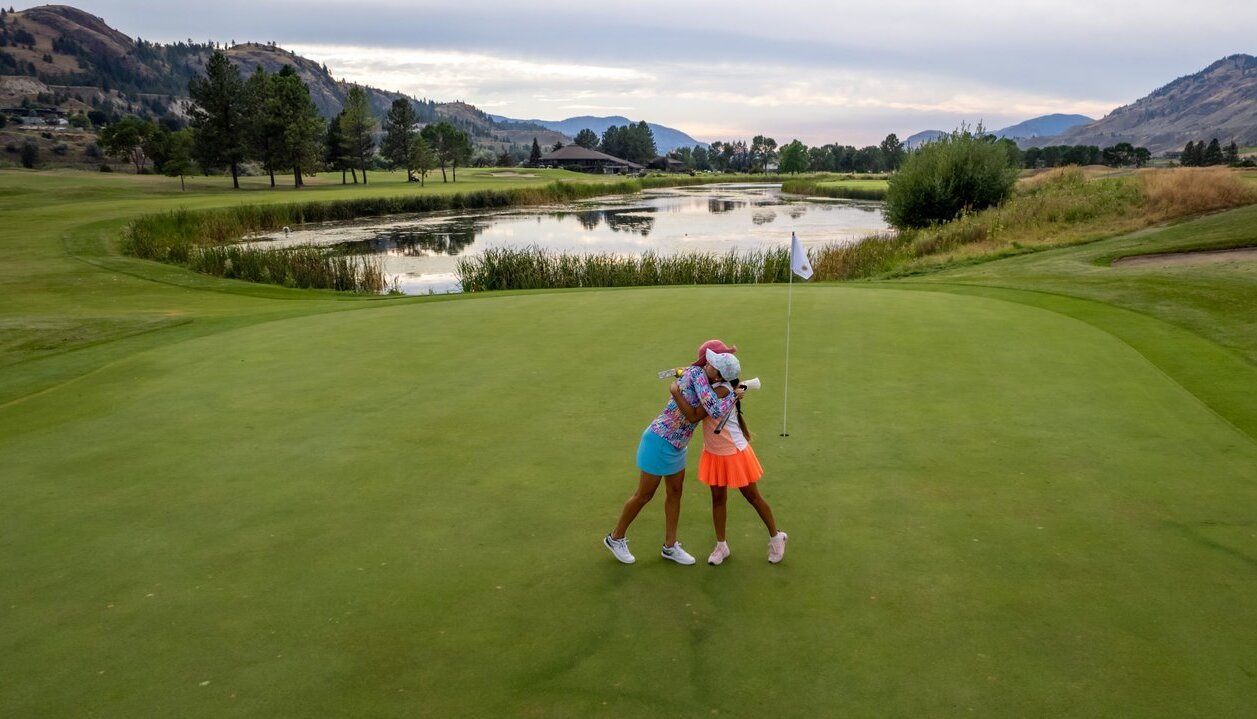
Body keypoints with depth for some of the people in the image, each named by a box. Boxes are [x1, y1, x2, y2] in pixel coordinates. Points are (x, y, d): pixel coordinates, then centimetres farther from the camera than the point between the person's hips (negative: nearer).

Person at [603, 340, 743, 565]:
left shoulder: (702, 376, 3)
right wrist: (734, 396, -12)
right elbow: (716, 411, -31)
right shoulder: (697, 373, -23)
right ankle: (615, 538, 26)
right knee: (645, 495, 7)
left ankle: (670, 546, 30)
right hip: (660, 442, -9)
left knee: (675, 492, 16)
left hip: (676, 445, 9)